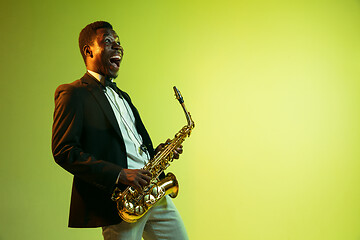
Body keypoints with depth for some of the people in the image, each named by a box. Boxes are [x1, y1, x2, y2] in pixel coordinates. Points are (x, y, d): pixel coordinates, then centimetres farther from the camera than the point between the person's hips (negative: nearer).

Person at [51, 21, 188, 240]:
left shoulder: (121, 95, 23)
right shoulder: (73, 93, -5)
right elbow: (64, 151, -15)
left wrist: (156, 153, 4)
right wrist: (119, 174, -21)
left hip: (153, 191, 8)